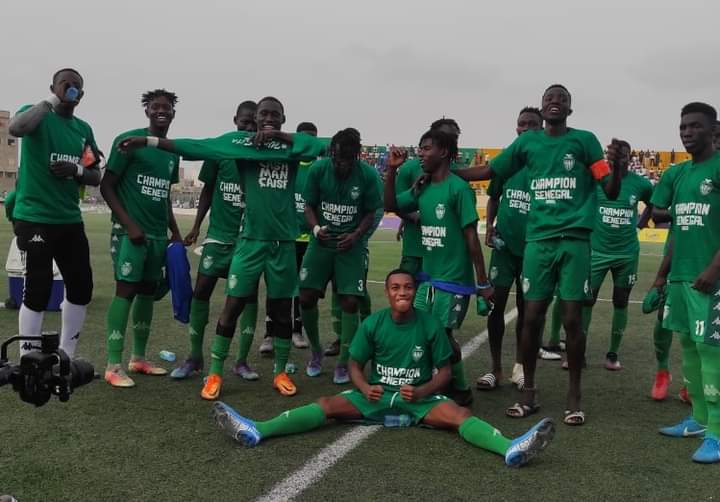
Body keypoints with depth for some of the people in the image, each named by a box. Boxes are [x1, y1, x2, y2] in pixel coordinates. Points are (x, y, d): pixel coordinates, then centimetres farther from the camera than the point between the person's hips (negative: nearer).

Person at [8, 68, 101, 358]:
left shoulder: (84, 129, 14)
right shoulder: (38, 115, -3)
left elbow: (96, 178, 15)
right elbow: (15, 128, -28)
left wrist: (76, 171, -6)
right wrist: (53, 101, -19)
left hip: (70, 220, 7)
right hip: (34, 218, -6)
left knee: (82, 288, 8)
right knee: (38, 291, -6)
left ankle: (65, 358, 23)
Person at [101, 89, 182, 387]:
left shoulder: (172, 152, 13)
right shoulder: (129, 141, -7)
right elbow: (106, 187, -8)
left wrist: (174, 230, 15)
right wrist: (129, 224, -16)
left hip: (158, 234, 7)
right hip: (129, 230, -7)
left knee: (148, 291, 10)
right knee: (126, 290, -10)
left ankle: (139, 358, 19)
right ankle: (113, 366, -5)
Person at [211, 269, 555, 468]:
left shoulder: (430, 325, -6)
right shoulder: (372, 324, -3)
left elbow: (444, 372, -1)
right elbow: (355, 365, 5)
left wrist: (421, 392, -19)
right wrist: (365, 389, -16)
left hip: (419, 398, -1)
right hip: (377, 396, 1)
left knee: (458, 415, -28)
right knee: (327, 405, -19)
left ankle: (511, 449, -50)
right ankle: (255, 431, -33)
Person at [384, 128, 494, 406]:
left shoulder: (459, 188, -13)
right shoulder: (421, 188, 7)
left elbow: (471, 237, -13)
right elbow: (390, 205, 11)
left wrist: (483, 283, -12)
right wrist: (391, 170, -2)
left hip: (454, 279, -7)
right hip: (428, 277, 7)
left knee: (442, 335, -3)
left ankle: (461, 390, 20)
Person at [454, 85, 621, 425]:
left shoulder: (584, 140, 4)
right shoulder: (526, 142, 11)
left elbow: (611, 192, 3)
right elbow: (487, 172, 20)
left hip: (575, 240, -2)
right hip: (538, 240, 2)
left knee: (572, 318, 0)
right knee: (532, 316, 3)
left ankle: (574, 396, 15)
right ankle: (529, 392, 17)